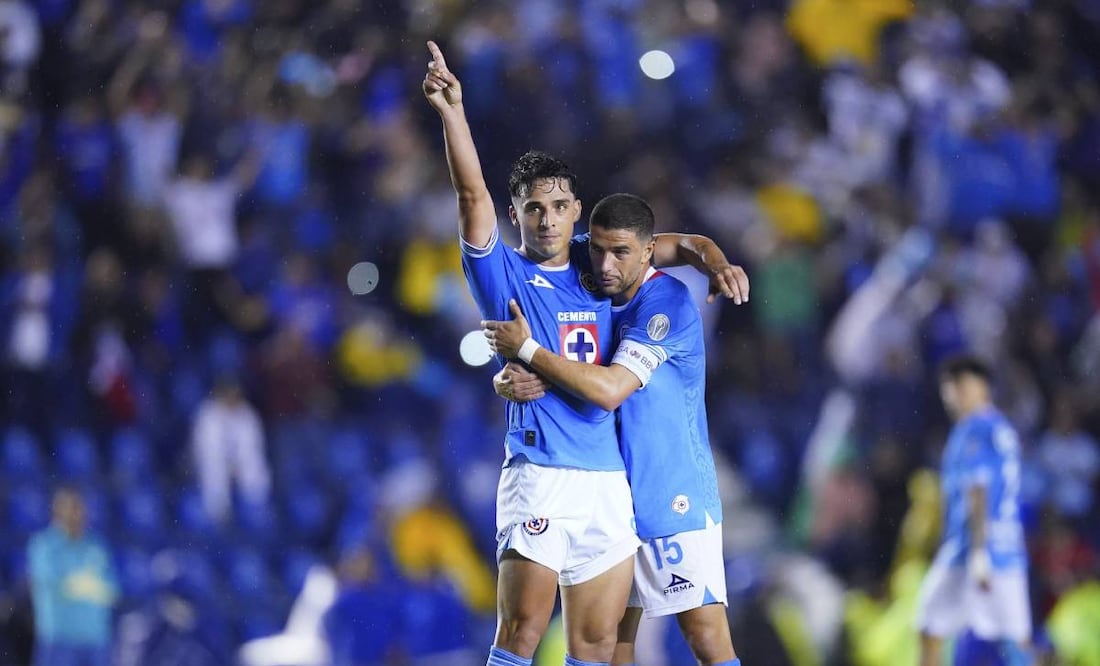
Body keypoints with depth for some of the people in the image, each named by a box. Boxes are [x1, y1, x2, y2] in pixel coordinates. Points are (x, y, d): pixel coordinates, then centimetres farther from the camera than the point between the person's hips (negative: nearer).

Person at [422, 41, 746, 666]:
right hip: (540, 472, -5)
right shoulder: (504, 274, 3)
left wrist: (715, 263, 3)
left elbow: (676, 244, 26)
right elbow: (473, 195, -11)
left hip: (610, 481, 5)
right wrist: (453, 110, -24)